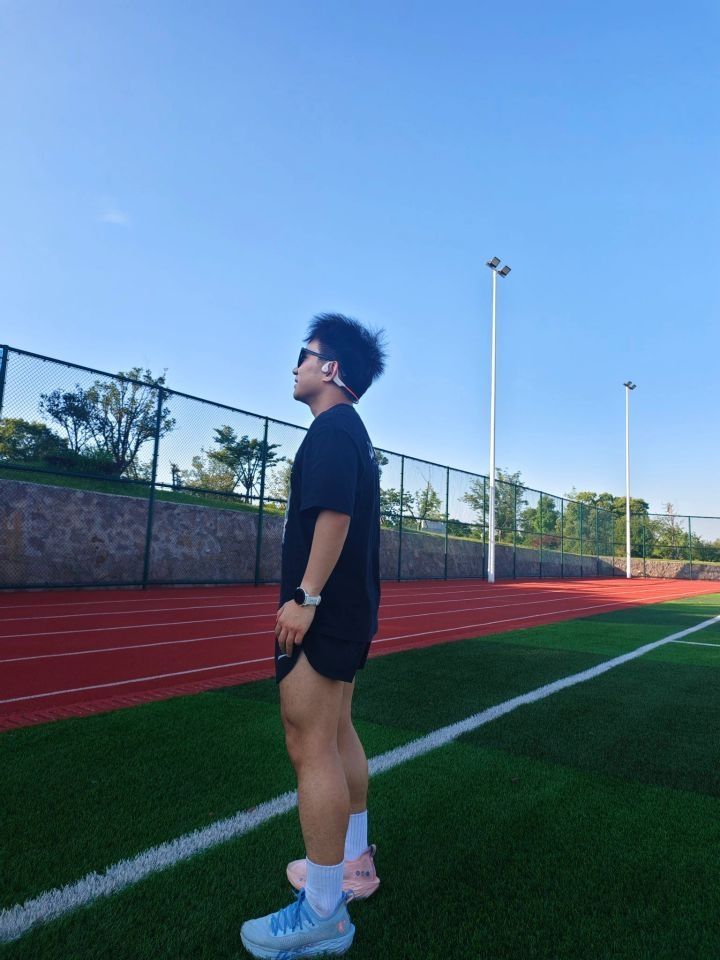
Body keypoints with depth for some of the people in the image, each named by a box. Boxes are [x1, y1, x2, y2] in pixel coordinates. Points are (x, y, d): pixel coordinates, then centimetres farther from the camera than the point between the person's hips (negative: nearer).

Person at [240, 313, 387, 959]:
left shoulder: (332, 426, -12)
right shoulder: (353, 431, 17)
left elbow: (334, 512, -24)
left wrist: (305, 596, -24)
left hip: (323, 610, -11)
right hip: (350, 609, 11)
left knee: (311, 748, -3)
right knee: (338, 735, 19)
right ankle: (352, 863, 34)